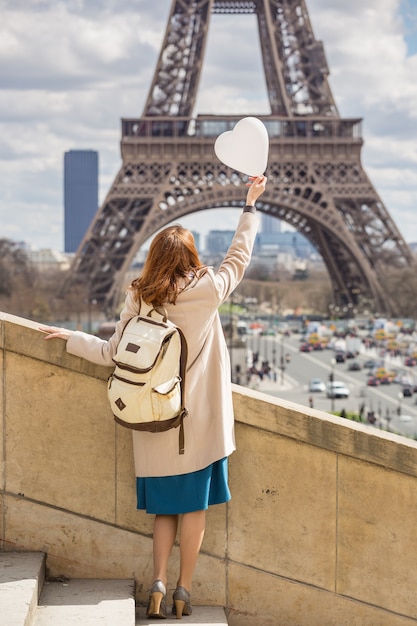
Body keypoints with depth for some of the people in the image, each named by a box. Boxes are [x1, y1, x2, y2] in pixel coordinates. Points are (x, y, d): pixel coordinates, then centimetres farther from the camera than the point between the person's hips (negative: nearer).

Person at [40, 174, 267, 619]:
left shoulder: (138, 301, -4)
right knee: (194, 506, 6)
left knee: (165, 506, 13)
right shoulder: (207, 291, -7)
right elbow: (238, 257, 9)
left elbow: (112, 354, -1)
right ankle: (183, 591, 8)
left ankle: (158, 583, 0)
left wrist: (68, 337, 14)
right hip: (199, 420, -2)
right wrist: (250, 204, 19)